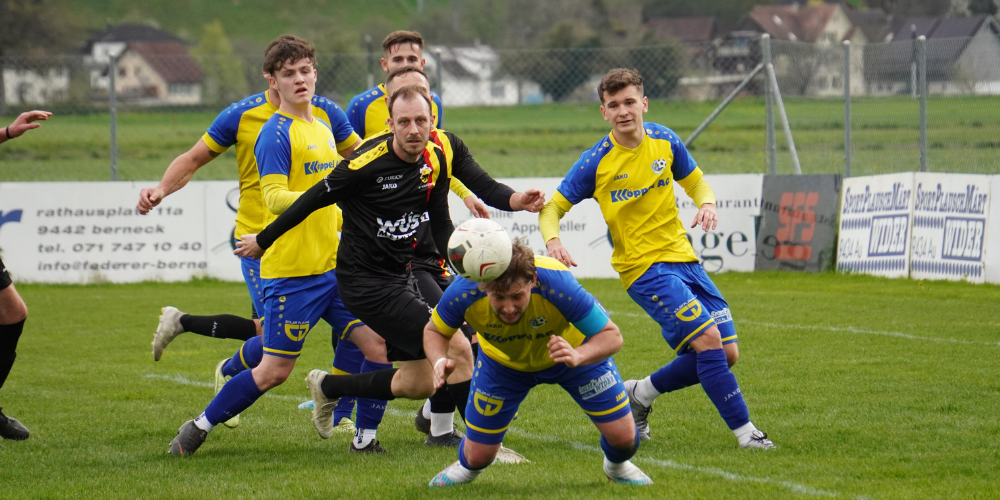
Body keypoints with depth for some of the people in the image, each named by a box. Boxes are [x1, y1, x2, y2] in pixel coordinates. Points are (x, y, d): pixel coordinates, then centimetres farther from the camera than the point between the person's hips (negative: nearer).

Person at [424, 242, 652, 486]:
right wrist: (440, 360, -38)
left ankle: (617, 466, 35)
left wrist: (577, 356, -53)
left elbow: (611, 335, -33)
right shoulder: (463, 292, -37)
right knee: (477, 455, 1)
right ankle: (466, 466, 42)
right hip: (502, 362, 1)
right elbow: (433, 331, -15)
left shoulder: (556, 285, -43)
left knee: (624, 438, -5)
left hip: (575, 350, -1)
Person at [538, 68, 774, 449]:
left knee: (726, 353, 3)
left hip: (683, 257, 6)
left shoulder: (665, 141, 3)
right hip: (643, 267, -6)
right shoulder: (596, 163, -8)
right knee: (707, 339, -21)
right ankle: (744, 432, -12)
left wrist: (706, 204, -4)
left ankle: (641, 394, 21)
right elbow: (553, 208, -2)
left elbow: (695, 182, 19)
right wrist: (553, 240, -24)